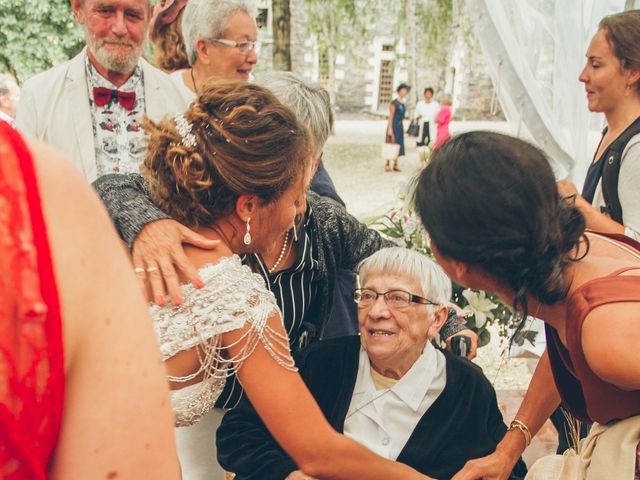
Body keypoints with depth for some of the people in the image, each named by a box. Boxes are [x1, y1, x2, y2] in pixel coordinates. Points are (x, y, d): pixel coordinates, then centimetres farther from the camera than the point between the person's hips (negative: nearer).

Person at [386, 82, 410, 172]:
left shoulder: (404, 103, 11)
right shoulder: (394, 103, -12)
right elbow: (391, 116, -14)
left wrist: (403, 129, 16)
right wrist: (390, 128, -18)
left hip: (400, 125, 8)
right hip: (393, 125, -8)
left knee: (398, 145, 7)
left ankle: (395, 164, 13)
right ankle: (388, 164, 1)